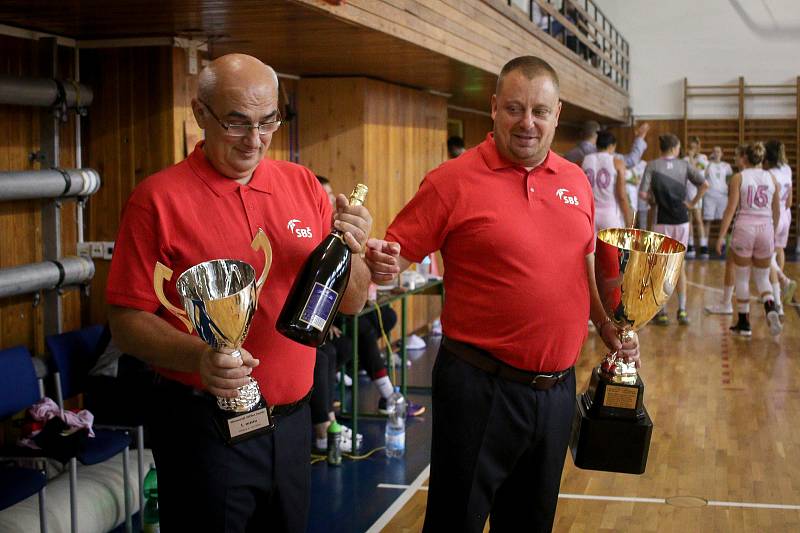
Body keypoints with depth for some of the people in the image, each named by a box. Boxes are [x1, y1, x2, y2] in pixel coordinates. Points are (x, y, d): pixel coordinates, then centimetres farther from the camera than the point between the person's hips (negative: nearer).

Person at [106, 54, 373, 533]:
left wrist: (350, 250, -12)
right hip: (204, 426, -4)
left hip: (292, 419, 5)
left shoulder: (303, 185, 5)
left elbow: (351, 303, 8)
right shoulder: (159, 199, -8)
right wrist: (199, 356, -27)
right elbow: (126, 322, -9)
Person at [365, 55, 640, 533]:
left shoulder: (576, 181, 7)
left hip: (557, 387, 5)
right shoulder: (453, 180, -9)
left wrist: (608, 327, 8)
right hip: (481, 388, -5)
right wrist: (381, 265, -30)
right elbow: (396, 255, -8)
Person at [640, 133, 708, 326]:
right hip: (682, 220, 2)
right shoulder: (684, 165, 1)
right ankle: (682, 310, 11)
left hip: (662, 221, -2)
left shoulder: (652, 165, -5)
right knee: (680, 265, 12)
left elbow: (644, 192, -15)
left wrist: (653, 202, 5)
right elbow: (704, 184, -6)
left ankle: (662, 311, 8)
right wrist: (693, 203, 5)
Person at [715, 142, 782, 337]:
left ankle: (744, 324, 13)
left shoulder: (738, 178, -2)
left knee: (742, 278, 9)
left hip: (744, 227, -3)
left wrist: (721, 235, -6)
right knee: (762, 278, 15)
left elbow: (731, 209, -8)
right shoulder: (772, 178, 7)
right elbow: (777, 211, 13)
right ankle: (771, 309, -13)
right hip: (766, 228, 3)